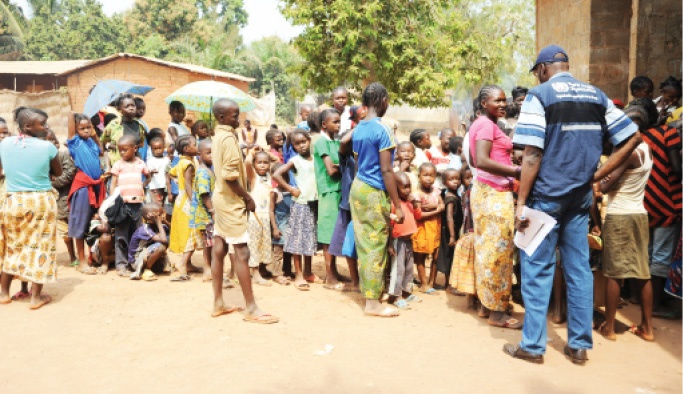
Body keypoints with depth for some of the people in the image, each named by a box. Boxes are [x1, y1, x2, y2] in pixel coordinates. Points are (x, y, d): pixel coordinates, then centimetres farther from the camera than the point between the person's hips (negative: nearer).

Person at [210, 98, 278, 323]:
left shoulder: (218, 136, 13)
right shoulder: (228, 137, -16)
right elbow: (230, 176, -22)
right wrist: (247, 198, -13)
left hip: (221, 197, 10)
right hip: (231, 201, -10)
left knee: (219, 250, 12)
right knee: (242, 253, -6)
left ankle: (218, 304, 21)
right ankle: (251, 309, -1)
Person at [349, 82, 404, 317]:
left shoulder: (358, 129, 10)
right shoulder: (383, 129, -14)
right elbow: (386, 170, -17)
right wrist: (397, 205, -13)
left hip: (358, 187, 8)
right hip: (375, 193, -8)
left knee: (365, 244, 14)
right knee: (376, 246, -1)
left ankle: (367, 290, 25)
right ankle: (373, 302, 7)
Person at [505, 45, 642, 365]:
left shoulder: (539, 95, -8)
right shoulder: (597, 96, 10)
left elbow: (532, 154, -16)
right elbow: (632, 138, 6)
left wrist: (521, 202, -13)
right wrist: (596, 176, 6)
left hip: (546, 194, -5)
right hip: (581, 196, 6)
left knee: (538, 269, 3)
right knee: (579, 269, 11)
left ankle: (533, 345, 11)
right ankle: (580, 345, 20)